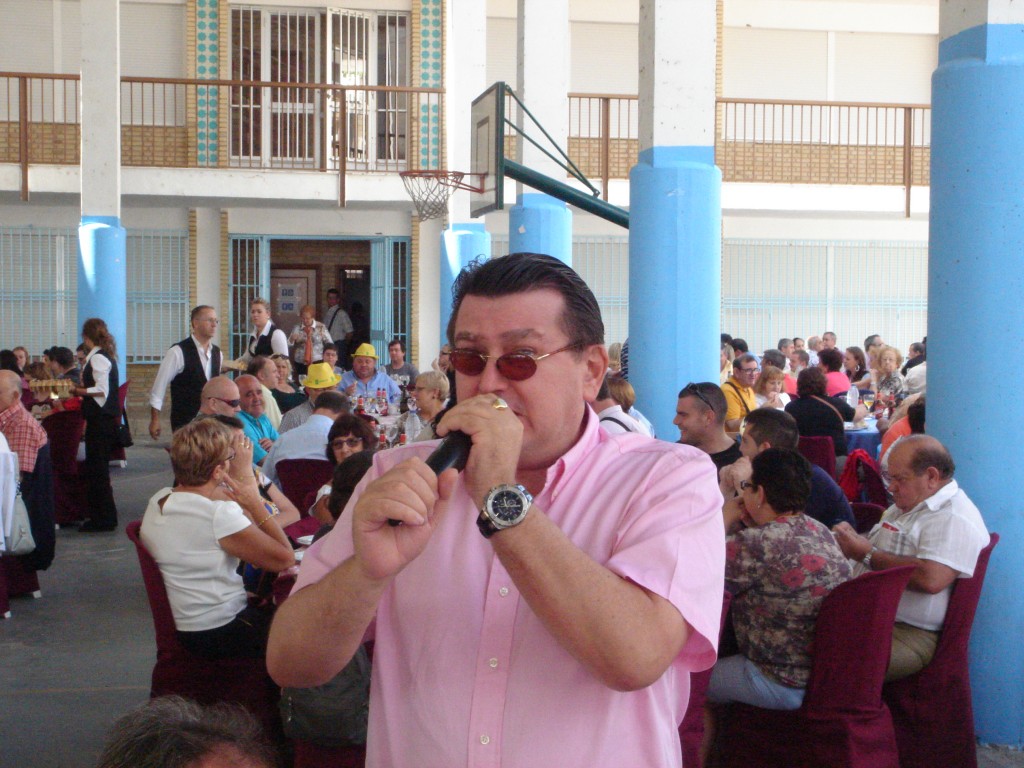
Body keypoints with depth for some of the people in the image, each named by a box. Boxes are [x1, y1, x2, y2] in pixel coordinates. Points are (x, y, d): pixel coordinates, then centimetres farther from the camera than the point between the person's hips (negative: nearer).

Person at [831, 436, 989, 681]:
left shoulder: (955, 519, -12)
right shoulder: (906, 505, 21)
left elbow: (931, 579, -26)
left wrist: (867, 554, -15)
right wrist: (852, 538, 7)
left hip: (910, 634, -10)